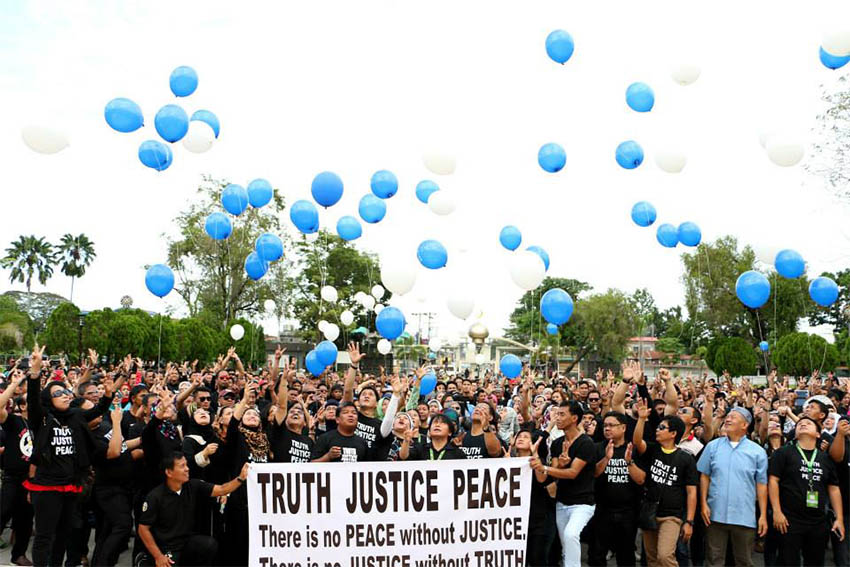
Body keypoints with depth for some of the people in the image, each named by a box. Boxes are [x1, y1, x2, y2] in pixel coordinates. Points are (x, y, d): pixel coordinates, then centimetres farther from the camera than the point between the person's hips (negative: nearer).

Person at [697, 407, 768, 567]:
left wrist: (763, 515, -2)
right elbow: (704, 476, 7)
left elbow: (761, 484, 1)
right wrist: (703, 504, -1)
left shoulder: (757, 452, 0)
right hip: (715, 514, 1)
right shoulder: (713, 446, 4)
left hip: (744, 517, -1)